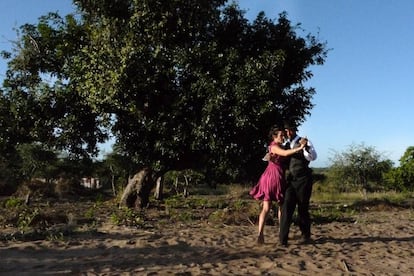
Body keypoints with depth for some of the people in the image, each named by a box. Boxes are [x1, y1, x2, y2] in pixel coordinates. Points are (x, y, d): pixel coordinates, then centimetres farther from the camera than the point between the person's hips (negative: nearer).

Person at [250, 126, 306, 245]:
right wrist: (300, 148, -26)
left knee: (266, 208, -2)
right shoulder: (274, 146, -9)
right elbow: (285, 153, -26)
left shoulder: (278, 147, 21)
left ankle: (260, 234, -11)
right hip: (274, 177, -8)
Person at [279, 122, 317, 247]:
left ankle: (306, 235, 26)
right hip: (290, 180, 4)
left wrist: (305, 147, -34)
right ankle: (283, 238, -9)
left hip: (303, 180, -4)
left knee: (303, 208, 6)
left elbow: (313, 157, -17)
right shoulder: (286, 145, 14)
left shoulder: (305, 142, -2)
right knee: (287, 207, -8)